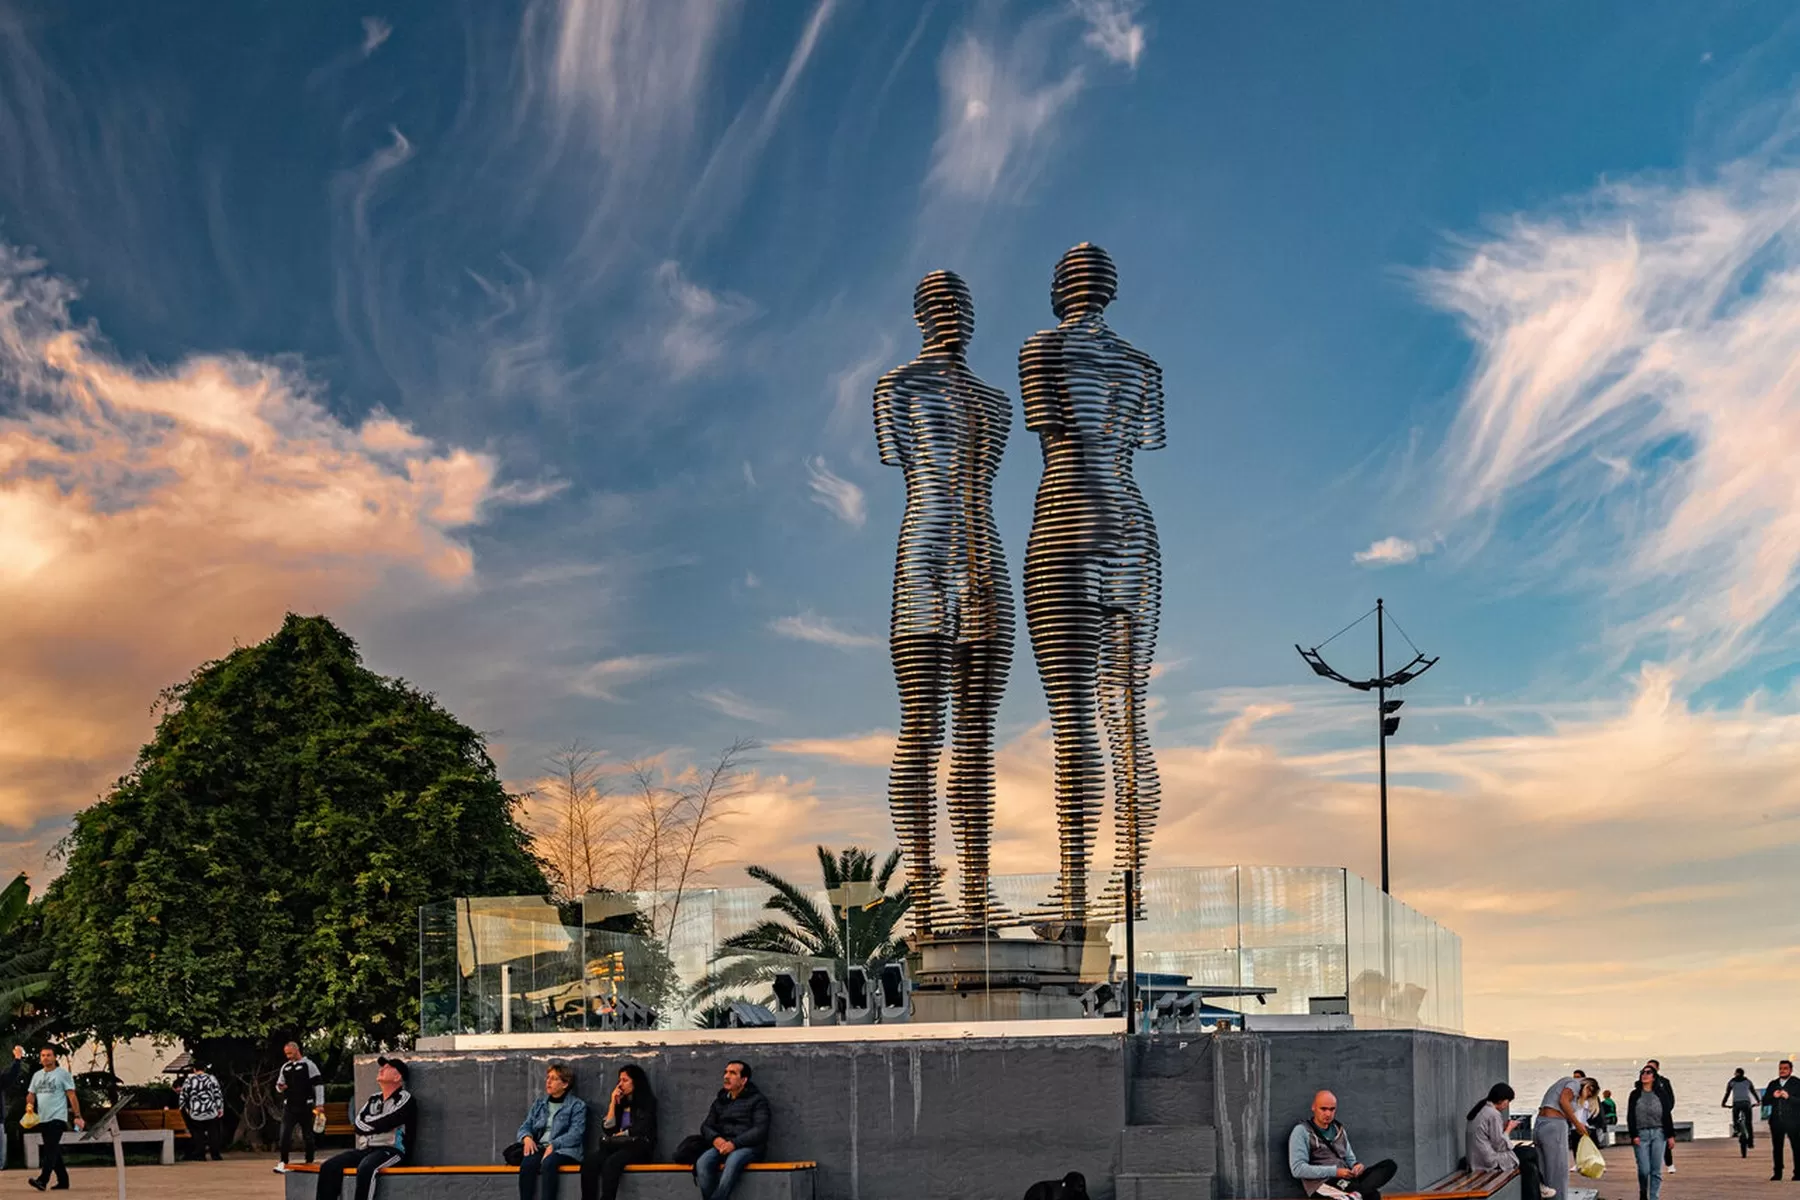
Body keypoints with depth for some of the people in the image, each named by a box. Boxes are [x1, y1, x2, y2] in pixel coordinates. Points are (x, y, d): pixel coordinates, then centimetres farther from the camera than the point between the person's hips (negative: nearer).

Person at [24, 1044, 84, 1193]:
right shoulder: (37, 1075, 14)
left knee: (51, 1149, -16)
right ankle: (63, 1181, 18)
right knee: (54, 1151, 11)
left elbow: (72, 1096, -6)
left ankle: (42, 1180, -26)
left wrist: (77, 1116, -12)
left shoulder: (63, 1074, -3)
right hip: (42, 1119, 7)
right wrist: (29, 1104, -8)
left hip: (57, 1118, -7)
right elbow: (31, 1094, 16)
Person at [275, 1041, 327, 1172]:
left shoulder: (308, 1065, -4)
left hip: (305, 1107, -4)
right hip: (289, 1106, 4)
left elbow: (318, 1084, -7)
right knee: (285, 1134, -7)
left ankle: (309, 1162, 15)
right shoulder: (285, 1067, 11)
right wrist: (280, 1088, -6)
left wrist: (319, 1104, -13)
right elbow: (279, 1085, 20)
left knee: (307, 1135, 5)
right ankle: (283, 1162, -6)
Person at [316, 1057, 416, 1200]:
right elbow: (358, 1123, 7)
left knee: (365, 1168, -37)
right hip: (365, 1149, 7)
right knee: (328, 1167, -12)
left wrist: (367, 1124, 3)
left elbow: (385, 1123, -14)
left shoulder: (405, 1099, -2)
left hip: (391, 1150, -7)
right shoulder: (374, 1099, 21)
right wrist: (377, 1125, -9)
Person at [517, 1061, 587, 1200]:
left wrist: (553, 1145, -21)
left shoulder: (577, 1105, 4)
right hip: (539, 1147, 4)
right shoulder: (539, 1103, 21)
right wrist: (527, 1137, -8)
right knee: (527, 1163, -30)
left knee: (548, 1163, -37)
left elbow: (575, 1134, -7)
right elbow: (526, 1126, 16)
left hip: (564, 1150, -4)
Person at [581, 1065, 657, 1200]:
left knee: (611, 1162, -37)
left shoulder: (647, 1102, 8)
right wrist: (613, 1103, 6)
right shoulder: (620, 1102, 22)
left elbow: (642, 1129, -5)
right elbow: (608, 1128, 10)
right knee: (590, 1162, -28)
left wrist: (619, 1135, 2)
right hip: (616, 1146, 5)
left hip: (638, 1147, -5)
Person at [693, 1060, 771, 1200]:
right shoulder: (720, 1101, 22)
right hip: (722, 1146, 4)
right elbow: (706, 1126, 17)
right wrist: (715, 1138, -8)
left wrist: (734, 1143, -18)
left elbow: (760, 1130, -7)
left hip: (748, 1146, -4)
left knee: (732, 1161, -39)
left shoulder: (757, 1100, 5)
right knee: (703, 1163, -29)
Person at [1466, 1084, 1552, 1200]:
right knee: (1532, 1152, 5)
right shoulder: (1493, 1114, -20)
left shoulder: (1481, 1110, 10)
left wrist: (1504, 1127, 9)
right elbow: (1500, 1145, -18)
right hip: (1491, 1161, -9)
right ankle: (1538, 1187, 27)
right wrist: (1508, 1129, -4)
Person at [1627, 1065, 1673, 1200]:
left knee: (1656, 1170, -1)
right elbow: (1630, 1117, 3)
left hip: (1657, 1133, 1)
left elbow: (1667, 1115, 7)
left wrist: (1670, 1135, 2)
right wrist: (1634, 1135, -7)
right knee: (1644, 1169, -7)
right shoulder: (1635, 1095, 6)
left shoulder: (1660, 1094, 7)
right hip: (1641, 1134, -1)